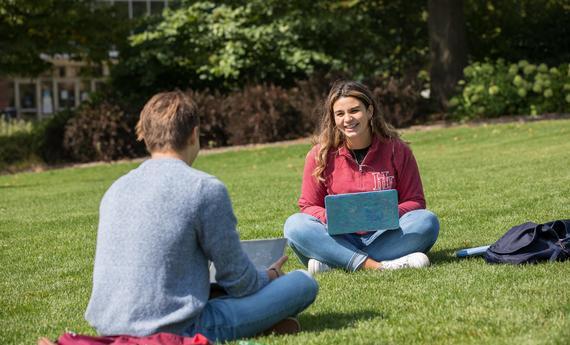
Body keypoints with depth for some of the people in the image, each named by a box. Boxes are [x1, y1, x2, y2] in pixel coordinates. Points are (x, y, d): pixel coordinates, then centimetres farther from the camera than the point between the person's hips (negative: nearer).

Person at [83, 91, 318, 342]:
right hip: (175, 331, -7)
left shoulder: (115, 190, 9)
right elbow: (238, 281, -4)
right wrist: (270, 276, 20)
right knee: (303, 283, 3)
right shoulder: (207, 189, -11)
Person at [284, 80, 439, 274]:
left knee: (427, 221, -27)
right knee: (294, 225, -25)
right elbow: (308, 206, 5)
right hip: (340, 239, 0)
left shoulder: (396, 150, 1)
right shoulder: (320, 155, 2)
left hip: (383, 235, 0)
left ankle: (333, 262, -31)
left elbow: (415, 201, 4)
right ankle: (376, 265, -38)